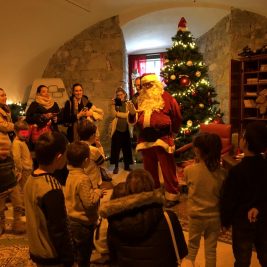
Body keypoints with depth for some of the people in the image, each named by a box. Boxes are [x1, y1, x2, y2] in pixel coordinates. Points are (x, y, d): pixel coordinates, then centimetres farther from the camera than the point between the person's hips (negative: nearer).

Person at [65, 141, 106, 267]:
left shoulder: (71, 175, 0)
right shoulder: (83, 179, -28)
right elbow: (89, 202, -28)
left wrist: (94, 191, 4)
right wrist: (98, 192, -12)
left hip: (72, 220, 8)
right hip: (83, 223, -8)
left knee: (76, 252, 27)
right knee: (84, 256, 11)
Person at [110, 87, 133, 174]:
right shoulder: (115, 103, 7)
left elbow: (127, 115, -10)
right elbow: (113, 114, -9)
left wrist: (118, 113, -12)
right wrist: (114, 104, -16)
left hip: (125, 129, 0)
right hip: (116, 129, 0)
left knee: (126, 148, 8)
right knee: (116, 148, 0)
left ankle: (127, 166, 19)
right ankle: (116, 166, 9)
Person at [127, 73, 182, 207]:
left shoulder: (165, 97, -3)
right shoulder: (141, 99, 13)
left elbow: (177, 117, 2)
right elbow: (136, 120, 15)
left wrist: (172, 132, 9)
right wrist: (133, 112, -6)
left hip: (162, 139, -6)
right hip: (145, 140, 6)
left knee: (168, 170, 0)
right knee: (149, 170, 15)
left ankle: (172, 196, 11)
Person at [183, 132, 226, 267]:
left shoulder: (189, 170, -19)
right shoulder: (221, 173, -14)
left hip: (196, 215, -1)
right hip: (214, 216, 1)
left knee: (192, 246, 22)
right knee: (211, 249, 17)